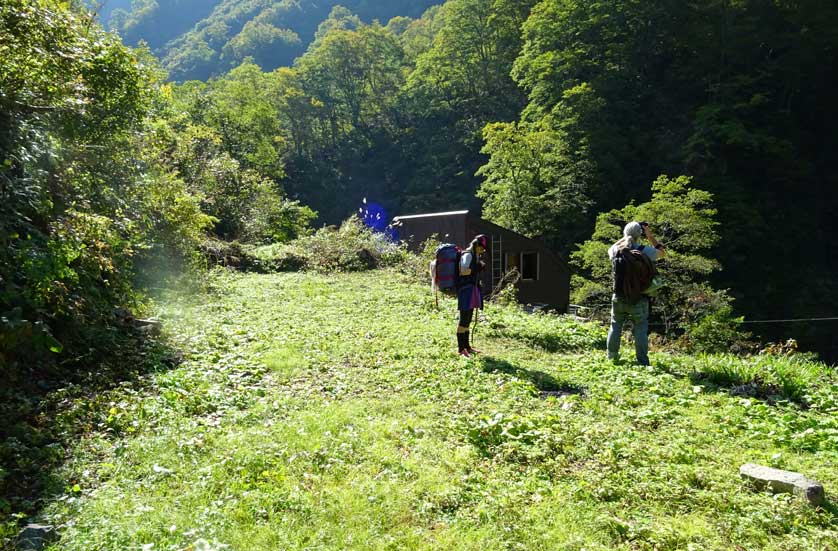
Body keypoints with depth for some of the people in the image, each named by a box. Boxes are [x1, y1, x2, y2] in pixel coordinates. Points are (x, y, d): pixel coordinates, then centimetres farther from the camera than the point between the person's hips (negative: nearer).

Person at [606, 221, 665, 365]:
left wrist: (625, 238, 17)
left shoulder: (617, 251, -5)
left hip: (619, 298, 2)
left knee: (615, 326, 17)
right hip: (638, 300, -2)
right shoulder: (645, 251, -11)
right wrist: (650, 236, 8)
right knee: (641, 329, 5)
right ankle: (643, 362, 6)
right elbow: (662, 252, 10)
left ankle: (612, 356, 26)